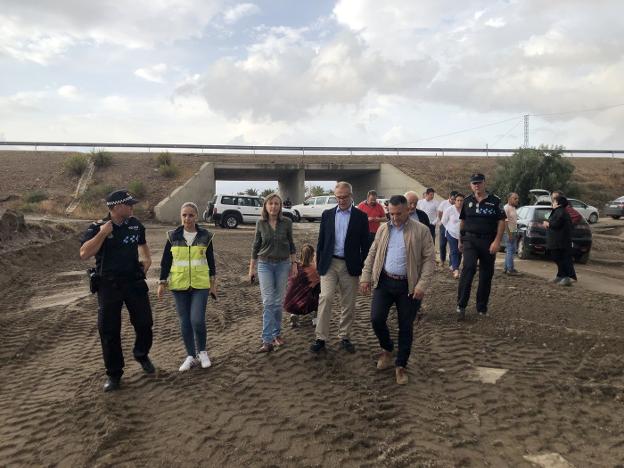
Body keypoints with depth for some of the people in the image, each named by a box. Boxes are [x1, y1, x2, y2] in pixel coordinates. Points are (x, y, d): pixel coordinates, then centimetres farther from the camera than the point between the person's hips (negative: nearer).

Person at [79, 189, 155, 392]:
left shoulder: (135, 224, 3)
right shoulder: (98, 227, -9)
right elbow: (84, 254, -21)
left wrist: (147, 258, 10)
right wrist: (102, 233, -26)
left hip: (134, 282, 3)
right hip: (109, 285, -3)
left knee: (144, 323, 8)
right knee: (109, 331, 3)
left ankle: (141, 355, 37)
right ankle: (114, 374, 18)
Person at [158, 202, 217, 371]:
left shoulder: (205, 236, 0)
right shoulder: (173, 236, 1)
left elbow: (211, 261, 7)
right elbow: (165, 261, 6)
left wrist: (213, 283, 8)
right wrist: (162, 282, 1)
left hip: (200, 284, -1)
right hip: (179, 285, 2)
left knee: (198, 320, -10)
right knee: (185, 322, 6)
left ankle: (202, 352, 15)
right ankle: (191, 356, 22)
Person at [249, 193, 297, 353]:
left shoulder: (286, 222, -3)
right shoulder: (260, 223, -2)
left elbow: (291, 244, 8)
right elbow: (256, 246, 6)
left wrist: (294, 263, 5)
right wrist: (251, 268, 6)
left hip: (283, 264, 1)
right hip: (265, 264, -1)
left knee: (278, 301, 7)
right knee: (268, 302, -7)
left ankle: (277, 333, 23)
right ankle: (267, 341, -7)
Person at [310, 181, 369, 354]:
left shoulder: (361, 216, 2)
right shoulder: (327, 215, 6)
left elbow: (365, 244, 3)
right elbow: (321, 241, 9)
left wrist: (363, 267, -1)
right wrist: (318, 264, 5)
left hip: (350, 266, 0)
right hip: (329, 263, 0)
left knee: (348, 304, 7)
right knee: (325, 298, -10)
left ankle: (344, 337, 22)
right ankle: (321, 338, -2)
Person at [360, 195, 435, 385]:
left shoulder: (421, 230, -5)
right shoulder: (383, 229, 7)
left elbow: (429, 259, -7)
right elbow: (372, 254, 12)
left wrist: (422, 284, -16)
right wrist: (365, 277, 4)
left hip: (408, 286, -3)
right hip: (384, 282, 3)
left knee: (406, 327, 5)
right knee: (376, 318, -5)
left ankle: (400, 366, 21)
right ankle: (387, 349, 24)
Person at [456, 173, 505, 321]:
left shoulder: (494, 200, 0)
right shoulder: (467, 201, 8)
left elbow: (501, 221, -3)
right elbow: (462, 221, 16)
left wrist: (497, 241, -13)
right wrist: (460, 240, 16)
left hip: (488, 241, 0)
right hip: (470, 239, 0)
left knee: (486, 275, 5)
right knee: (468, 268, -19)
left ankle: (481, 307, 19)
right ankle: (461, 306, -17)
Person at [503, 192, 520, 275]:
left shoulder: (513, 208, 15)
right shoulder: (506, 208, -14)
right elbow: (505, 222, -20)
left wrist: (515, 233, 19)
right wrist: (509, 234, -23)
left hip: (513, 232, 10)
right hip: (508, 233, -10)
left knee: (511, 251, 13)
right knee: (510, 250, -7)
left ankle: (506, 268, 19)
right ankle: (510, 269, -3)